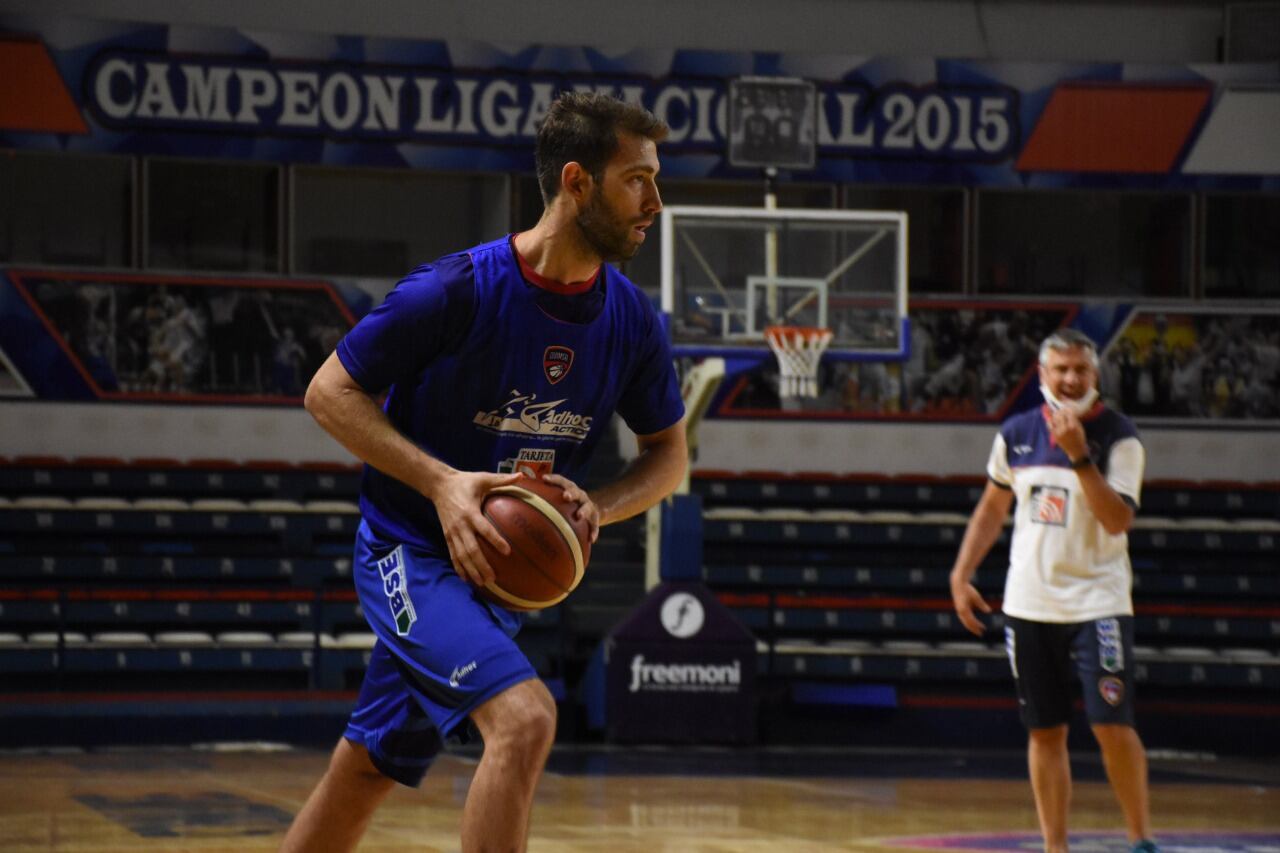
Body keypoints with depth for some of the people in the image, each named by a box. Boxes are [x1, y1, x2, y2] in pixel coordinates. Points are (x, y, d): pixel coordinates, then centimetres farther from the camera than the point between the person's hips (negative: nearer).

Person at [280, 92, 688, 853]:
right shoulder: (459, 291, -20)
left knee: (364, 777, 13)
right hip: (411, 552, -6)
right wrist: (441, 481, -24)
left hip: (506, 571, 6)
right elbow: (329, 392, -12)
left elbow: (669, 455, 9)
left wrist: (597, 506, -12)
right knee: (525, 717, -28)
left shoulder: (631, 321, -4)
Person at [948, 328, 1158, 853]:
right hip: (1029, 606, 4)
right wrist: (961, 575, 13)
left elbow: (1118, 521, -19)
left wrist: (1079, 455, -26)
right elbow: (993, 507, 19)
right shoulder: (1016, 434, 5)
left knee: (1112, 727, -11)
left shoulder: (1118, 437, -8)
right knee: (1044, 732, 6)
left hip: (1097, 602, -4)